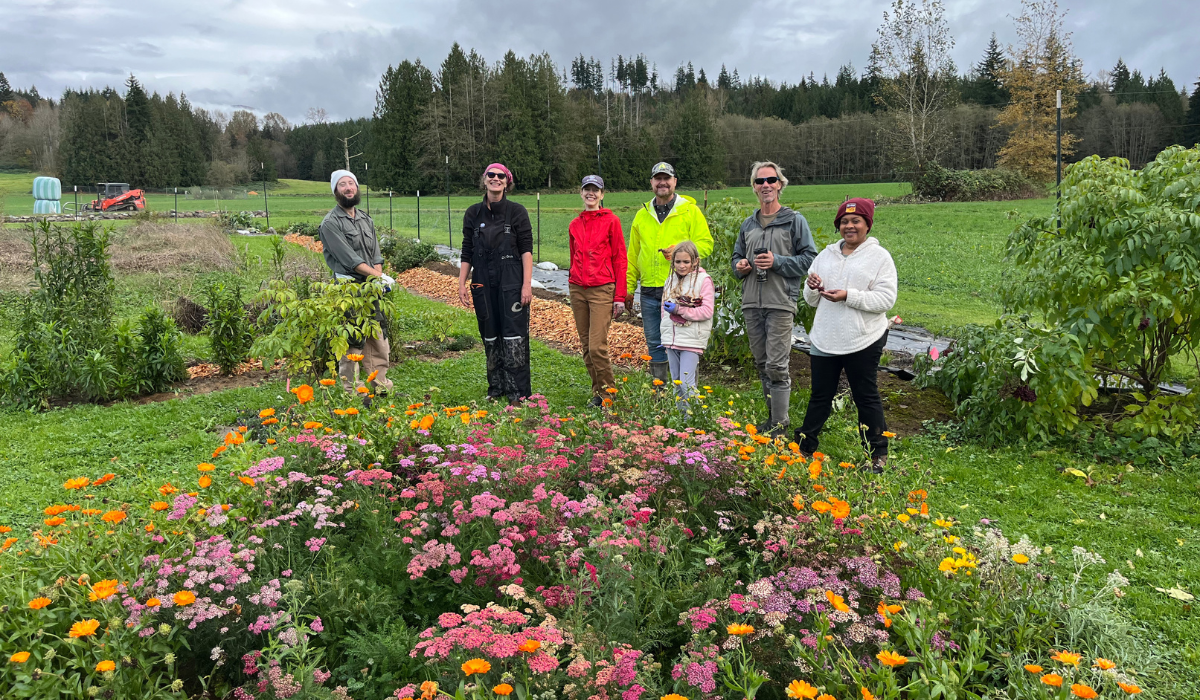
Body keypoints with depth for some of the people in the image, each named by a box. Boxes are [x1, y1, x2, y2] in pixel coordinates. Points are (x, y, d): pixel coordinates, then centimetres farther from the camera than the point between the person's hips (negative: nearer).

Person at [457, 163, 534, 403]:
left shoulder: (517, 211, -1)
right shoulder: (473, 213, 8)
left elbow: (526, 250, -4)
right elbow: (467, 253, 10)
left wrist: (527, 284, -11)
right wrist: (461, 284, 5)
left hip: (511, 283, -3)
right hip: (483, 284, 4)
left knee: (514, 335, -4)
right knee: (490, 336, 9)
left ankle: (518, 391, 3)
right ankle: (496, 388, 20)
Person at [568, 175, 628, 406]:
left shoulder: (611, 221, 0)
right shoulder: (574, 225, 13)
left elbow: (619, 259, -2)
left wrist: (620, 296, -6)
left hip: (602, 290, -5)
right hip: (577, 289, 5)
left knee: (597, 346, -12)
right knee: (586, 346, 7)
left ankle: (608, 392, 4)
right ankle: (597, 391, 19)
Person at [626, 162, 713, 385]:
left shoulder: (690, 211, 2)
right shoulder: (642, 215, 14)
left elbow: (706, 244, -2)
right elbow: (633, 256, 18)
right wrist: (627, 287, 14)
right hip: (649, 292, 5)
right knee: (654, 344, 11)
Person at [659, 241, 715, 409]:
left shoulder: (703, 280, -6)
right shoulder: (671, 280, 13)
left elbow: (707, 311, -14)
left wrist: (679, 310, -16)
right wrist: (663, 331, 18)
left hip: (691, 340, -6)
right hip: (671, 339, 6)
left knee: (687, 385, -11)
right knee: (676, 383, 12)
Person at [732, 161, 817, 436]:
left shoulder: (794, 221, 1)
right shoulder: (748, 224, 17)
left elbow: (809, 258, -4)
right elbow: (737, 256, 26)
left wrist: (777, 262, -16)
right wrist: (740, 266, 3)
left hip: (780, 303, -6)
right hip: (751, 303, 6)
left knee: (776, 365, -9)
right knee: (762, 364, 12)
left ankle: (780, 423, 0)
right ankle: (773, 416, 25)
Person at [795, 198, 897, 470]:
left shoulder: (879, 256, -2)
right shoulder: (826, 254, 13)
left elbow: (886, 299, -12)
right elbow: (812, 301, 16)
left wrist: (849, 296, -21)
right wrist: (812, 288, -7)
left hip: (863, 341, -4)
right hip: (825, 339, 4)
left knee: (866, 396, 6)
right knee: (820, 394, 13)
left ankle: (878, 454, 18)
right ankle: (804, 444, 23)